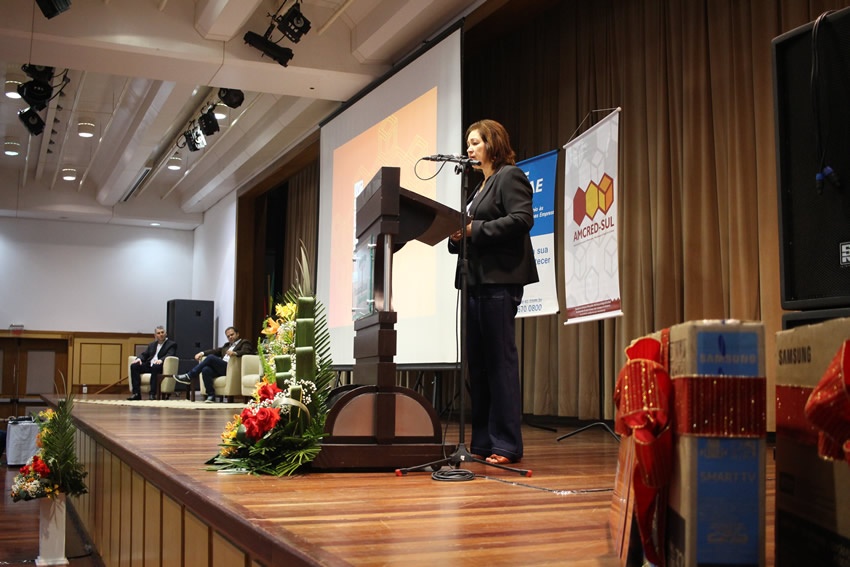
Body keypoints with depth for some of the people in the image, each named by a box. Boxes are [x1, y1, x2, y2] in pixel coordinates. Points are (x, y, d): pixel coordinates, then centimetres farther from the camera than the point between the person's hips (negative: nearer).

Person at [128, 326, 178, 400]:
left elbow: (170, 355, -9)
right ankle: (136, 393, -25)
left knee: (155, 366, -39)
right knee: (134, 366, -19)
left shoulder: (172, 344, 8)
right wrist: (139, 358, -5)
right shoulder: (152, 345, 27)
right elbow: (144, 354, 20)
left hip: (161, 366, -6)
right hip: (149, 365, 6)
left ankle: (153, 394, -40)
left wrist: (161, 360, -30)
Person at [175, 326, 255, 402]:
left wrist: (235, 353, -30)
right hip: (220, 368, 7)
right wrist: (202, 353, 8)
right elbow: (216, 351, 24)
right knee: (206, 369, -25)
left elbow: (246, 352, -10)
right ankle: (211, 395, -20)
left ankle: (189, 376, -18)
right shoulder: (227, 345, 33)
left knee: (211, 357, -24)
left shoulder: (244, 343, 10)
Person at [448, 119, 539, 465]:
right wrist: (457, 236, 1)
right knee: (478, 362, 8)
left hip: (500, 280, -9)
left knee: (500, 360, -8)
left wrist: (475, 229, -16)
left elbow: (522, 219, -16)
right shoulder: (479, 186, 25)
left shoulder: (510, 176, -1)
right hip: (476, 280, 9)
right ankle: (482, 443, 14)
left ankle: (507, 446, -4)